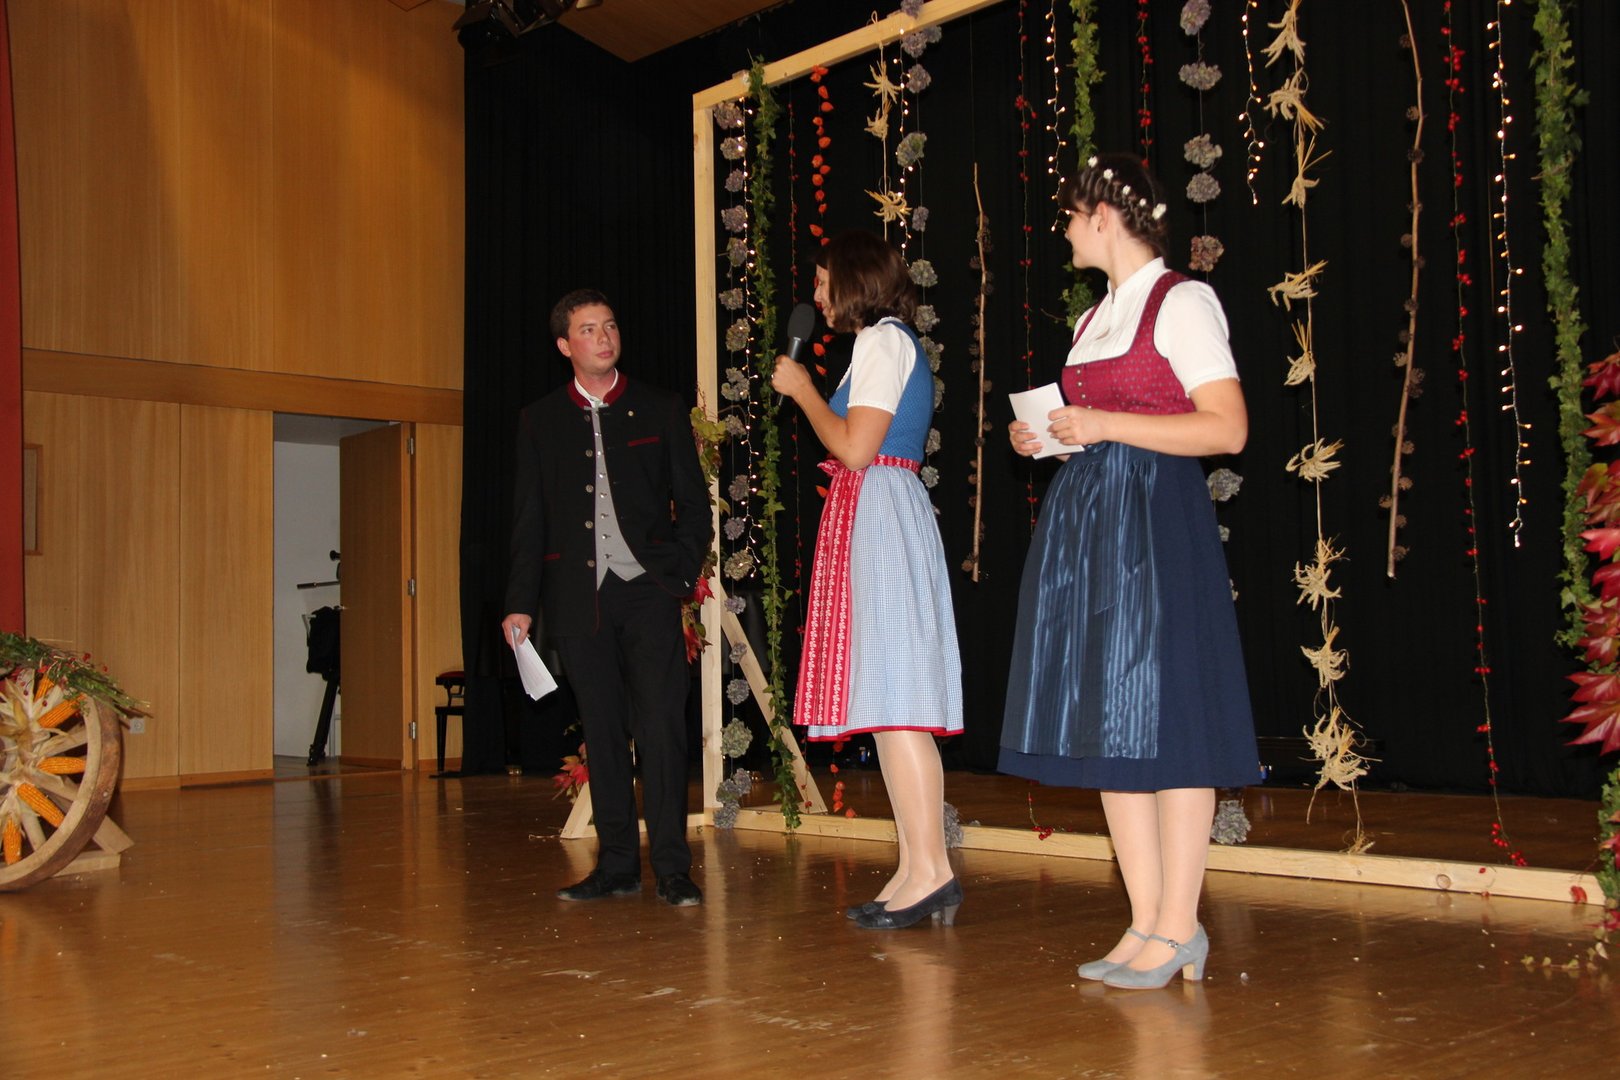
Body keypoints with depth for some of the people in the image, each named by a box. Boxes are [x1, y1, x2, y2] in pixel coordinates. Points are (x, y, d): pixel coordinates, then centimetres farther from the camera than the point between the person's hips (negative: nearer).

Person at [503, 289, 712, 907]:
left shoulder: (661, 411, 8)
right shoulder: (540, 422, 11)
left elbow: (693, 503, 9)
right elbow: (528, 520, 10)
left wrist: (681, 573, -4)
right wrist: (520, 602, 3)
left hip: (647, 588, -2)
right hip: (579, 596, 2)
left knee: (661, 726, -8)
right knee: (602, 731, 6)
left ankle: (672, 867, -2)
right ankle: (617, 865, 14)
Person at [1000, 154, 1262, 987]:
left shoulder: (1181, 302, -4)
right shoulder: (1096, 318, 20)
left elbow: (1228, 428, -14)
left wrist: (1103, 424, -16)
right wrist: (1048, 438, 8)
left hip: (1154, 520, -9)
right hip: (1085, 522, 9)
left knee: (1161, 721, -6)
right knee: (1107, 725, 6)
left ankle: (1177, 927, 2)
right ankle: (1146, 924, 12)